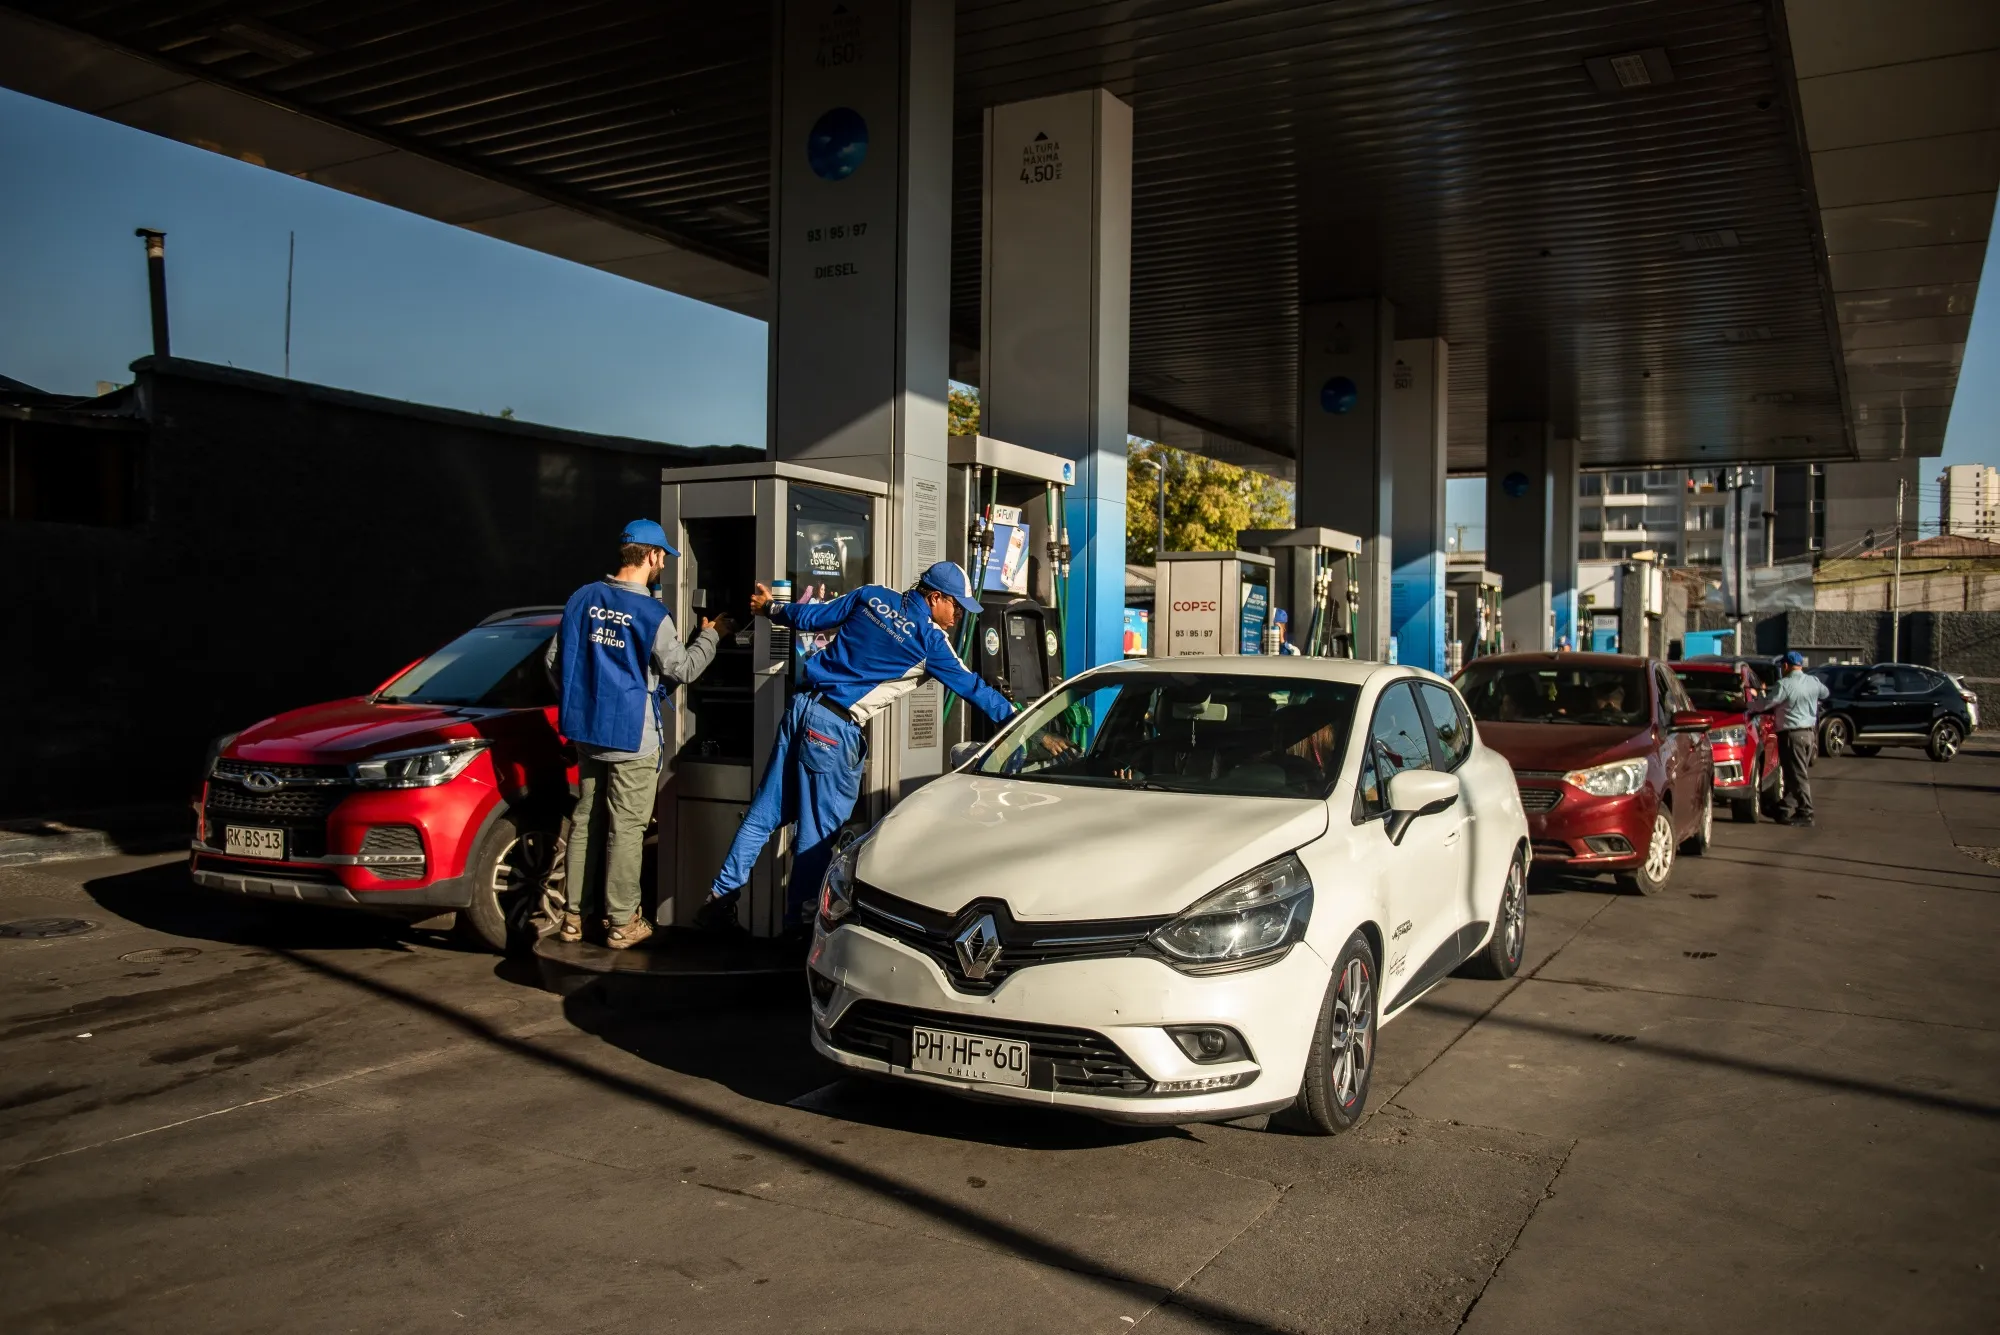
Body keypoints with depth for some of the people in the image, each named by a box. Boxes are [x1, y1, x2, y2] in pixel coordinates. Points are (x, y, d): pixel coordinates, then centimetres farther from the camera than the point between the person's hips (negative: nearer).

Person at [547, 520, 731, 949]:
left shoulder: (582, 599, 1)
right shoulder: (652, 615, -16)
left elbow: (555, 660, 7)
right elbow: (682, 670, -3)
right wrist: (710, 637, 13)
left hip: (587, 732, 6)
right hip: (632, 738, -6)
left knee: (585, 821, 14)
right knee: (626, 829, 2)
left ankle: (573, 916, 19)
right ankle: (622, 924, 9)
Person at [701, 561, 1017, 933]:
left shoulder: (872, 596, 10)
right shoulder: (930, 638, -5)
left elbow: (811, 617, 14)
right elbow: (971, 686, 3)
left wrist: (771, 608, 31)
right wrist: (1013, 716, 13)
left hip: (802, 705, 7)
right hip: (836, 728, -7)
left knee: (764, 813, 12)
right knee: (820, 832, 3)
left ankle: (721, 896, 15)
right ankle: (798, 920, 10)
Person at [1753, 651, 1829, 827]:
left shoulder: (1784, 684, -16)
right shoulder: (1814, 682, 6)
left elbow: (1766, 704, -13)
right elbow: (1825, 693, 26)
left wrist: (1748, 707, 2)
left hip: (1792, 734, -7)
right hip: (1810, 732, 7)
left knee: (1798, 775, -3)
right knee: (1793, 773, 14)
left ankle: (1805, 814, -2)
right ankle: (1785, 809, 19)